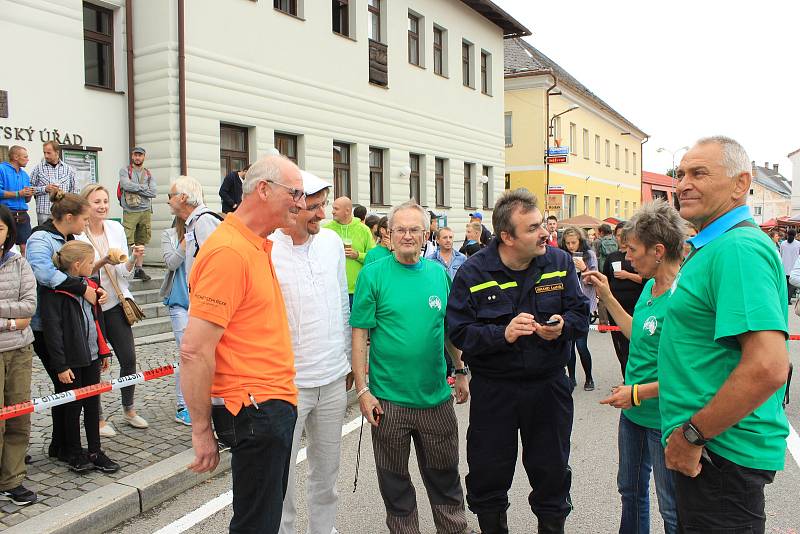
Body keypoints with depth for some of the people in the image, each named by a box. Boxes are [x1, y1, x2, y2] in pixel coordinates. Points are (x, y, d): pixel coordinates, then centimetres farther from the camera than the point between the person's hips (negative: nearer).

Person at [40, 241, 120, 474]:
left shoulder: (89, 286, 10)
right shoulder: (55, 291, -14)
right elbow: (52, 330, -15)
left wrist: (103, 351, 18)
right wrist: (61, 365, -16)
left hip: (92, 357, 7)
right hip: (71, 360, -7)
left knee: (93, 405, 12)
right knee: (73, 407, 6)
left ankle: (95, 452, 23)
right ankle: (75, 454, 23)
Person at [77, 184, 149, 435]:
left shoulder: (116, 228, 3)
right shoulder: (77, 234, -10)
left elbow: (125, 273, 5)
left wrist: (134, 258, -15)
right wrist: (104, 262, -23)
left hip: (116, 302, 4)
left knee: (129, 359, 5)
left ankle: (129, 410, 24)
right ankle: (98, 417, 21)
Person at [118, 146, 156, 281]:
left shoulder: (149, 174, 14)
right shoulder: (125, 170, 6)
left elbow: (153, 193, 1)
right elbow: (127, 185, -14)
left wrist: (136, 188, -5)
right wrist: (143, 188, -4)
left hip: (145, 211, 3)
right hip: (130, 212, -3)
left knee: (141, 242, 7)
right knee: (127, 242, -10)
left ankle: (139, 269, 12)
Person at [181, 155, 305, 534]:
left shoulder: (258, 247, 11)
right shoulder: (228, 250, -20)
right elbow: (195, 350, -22)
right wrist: (201, 429, -16)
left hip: (275, 404, 9)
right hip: (255, 411, -9)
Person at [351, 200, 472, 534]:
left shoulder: (438, 273, 4)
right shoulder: (373, 275, -7)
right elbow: (359, 334, -8)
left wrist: (461, 372, 14)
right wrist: (363, 390, -12)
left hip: (436, 396, 3)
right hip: (388, 399, -3)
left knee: (445, 475, 18)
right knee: (395, 481, 14)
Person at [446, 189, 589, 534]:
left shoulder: (560, 262, -3)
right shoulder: (473, 273, -11)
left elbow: (581, 314, 1)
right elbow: (459, 332, -14)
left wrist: (562, 326, -21)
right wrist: (503, 334, -28)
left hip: (549, 385, 2)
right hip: (493, 389, -2)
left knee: (552, 473, 17)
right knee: (489, 475, 13)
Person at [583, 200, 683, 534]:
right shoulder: (650, 286, 3)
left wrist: (638, 392, -21)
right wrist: (607, 296, 12)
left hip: (664, 420, -8)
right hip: (633, 412, 9)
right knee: (630, 491, 25)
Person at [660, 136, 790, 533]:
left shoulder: (738, 248, -21)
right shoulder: (712, 247, 11)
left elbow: (768, 367, -30)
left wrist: (692, 435, -21)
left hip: (720, 453, -10)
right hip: (704, 446, 10)